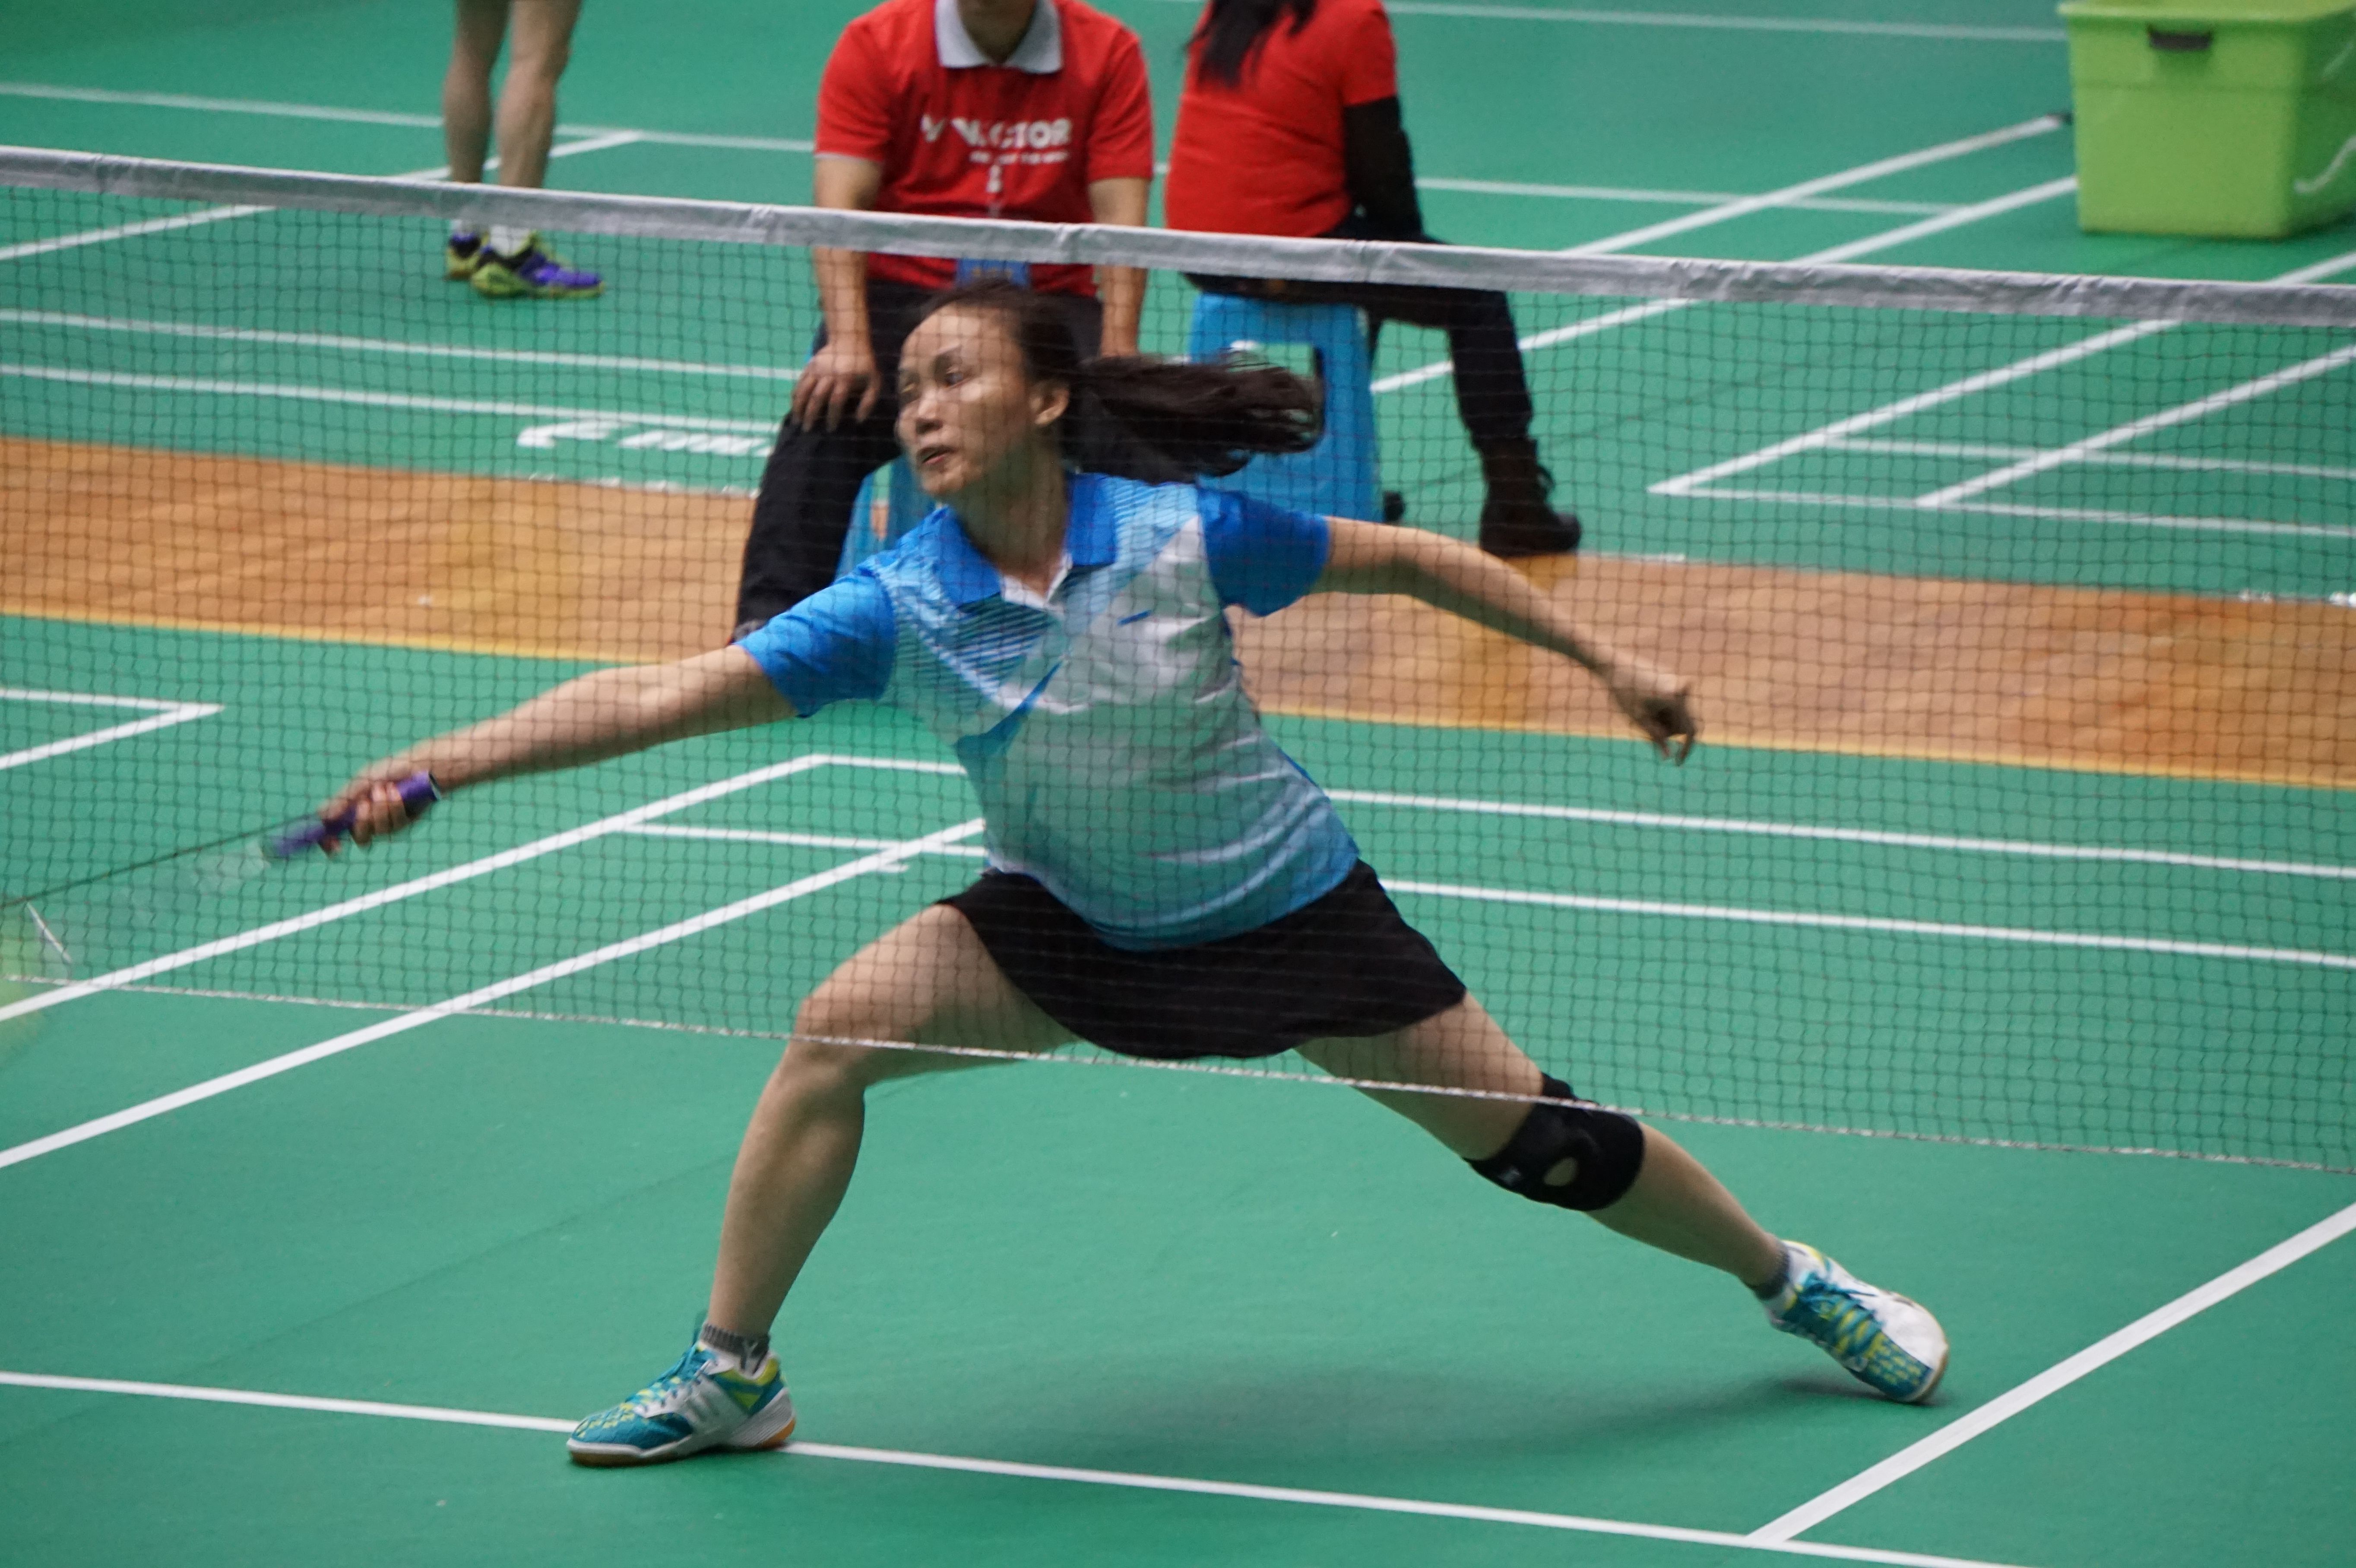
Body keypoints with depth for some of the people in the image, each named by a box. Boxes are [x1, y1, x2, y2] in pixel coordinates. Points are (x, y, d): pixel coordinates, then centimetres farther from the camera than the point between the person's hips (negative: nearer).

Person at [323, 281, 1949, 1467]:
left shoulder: (1186, 537, -22)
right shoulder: (898, 610, -19)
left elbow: (1417, 562, -7)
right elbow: (664, 695, -24)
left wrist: (1608, 658, -4)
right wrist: (433, 768, -33)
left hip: (1290, 912, -2)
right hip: (1067, 927, 2)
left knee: (1537, 1139, 0)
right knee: (838, 1028, -18)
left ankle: (1790, 1278, 27)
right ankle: (729, 1374, -4)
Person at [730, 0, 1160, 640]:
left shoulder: (1107, 54, 0)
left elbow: (1120, 215, -7)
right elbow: (841, 201, -12)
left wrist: (1117, 354, -22)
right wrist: (849, 342, -27)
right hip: (901, 291, -1)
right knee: (824, 417, -29)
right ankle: (767, 622, -28)